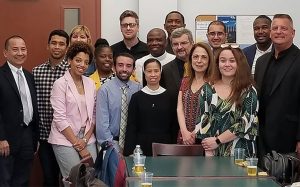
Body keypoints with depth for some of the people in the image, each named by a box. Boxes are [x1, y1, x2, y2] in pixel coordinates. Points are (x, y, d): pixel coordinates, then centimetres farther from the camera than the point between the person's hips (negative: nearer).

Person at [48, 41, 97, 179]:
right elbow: (60, 118, -11)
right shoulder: (60, 84, -7)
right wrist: (78, 145, -10)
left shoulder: (90, 83, 8)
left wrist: (85, 139, -3)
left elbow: (93, 114, 10)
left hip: (87, 138, 5)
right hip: (65, 140, -5)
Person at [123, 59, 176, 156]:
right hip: (142, 147, -1)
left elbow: (174, 125, 7)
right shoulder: (137, 97, 2)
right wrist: (129, 152, -5)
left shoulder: (168, 97, 5)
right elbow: (131, 127, 1)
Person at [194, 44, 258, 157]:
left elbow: (245, 124, -9)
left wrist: (217, 140, -10)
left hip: (240, 152, -2)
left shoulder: (249, 92, -2)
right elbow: (202, 121, 1)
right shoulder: (207, 90, 5)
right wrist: (209, 152, -8)